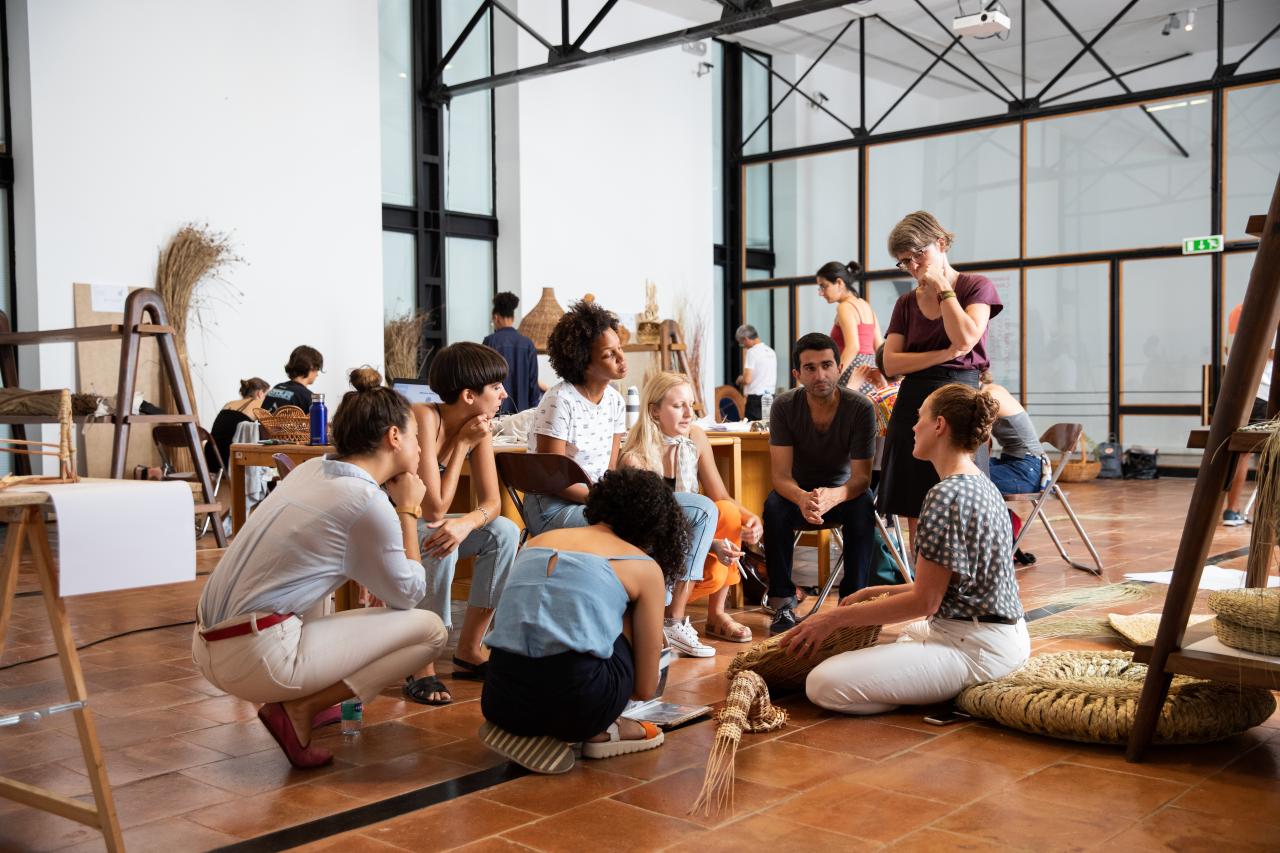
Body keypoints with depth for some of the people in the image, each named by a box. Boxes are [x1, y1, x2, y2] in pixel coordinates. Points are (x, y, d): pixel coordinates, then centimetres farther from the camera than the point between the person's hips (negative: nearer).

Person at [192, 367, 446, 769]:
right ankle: (299, 710, -6)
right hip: (256, 659, -9)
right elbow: (407, 595, -1)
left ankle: (304, 694, 24)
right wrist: (408, 510, 7)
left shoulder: (312, 468, 10)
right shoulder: (367, 502, -13)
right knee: (430, 629, -3)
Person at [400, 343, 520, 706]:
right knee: (441, 544, -34)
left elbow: (492, 503, -7)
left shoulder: (478, 429, -5)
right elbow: (434, 510, -29)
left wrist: (466, 523, -30)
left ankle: (468, 652, -1)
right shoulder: (423, 418, -28)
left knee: (504, 532, -11)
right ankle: (421, 668, -21)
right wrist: (462, 443, -23)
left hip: (424, 525, 7)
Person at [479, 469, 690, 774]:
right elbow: (646, 688, 12)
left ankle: (525, 732, 16)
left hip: (499, 703, 4)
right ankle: (604, 731, 19)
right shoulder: (644, 567, 9)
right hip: (575, 702, -4)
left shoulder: (536, 542, 21)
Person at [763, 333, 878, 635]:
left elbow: (861, 477, -22)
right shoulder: (785, 406, -17)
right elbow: (781, 475, -21)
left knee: (863, 506, -34)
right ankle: (782, 602, -22)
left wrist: (833, 496, -46)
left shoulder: (861, 408, -20)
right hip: (799, 492, 1)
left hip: (844, 490, -1)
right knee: (774, 506, -31)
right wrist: (802, 498, -46)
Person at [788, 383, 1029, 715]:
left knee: (823, 685, -19)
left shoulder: (946, 495, -20)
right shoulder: (982, 486, 11)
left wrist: (836, 618, -12)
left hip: (973, 647, -11)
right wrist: (878, 591, 17)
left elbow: (924, 601, -18)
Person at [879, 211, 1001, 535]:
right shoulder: (906, 303, 14)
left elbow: (965, 339, -14)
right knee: (916, 518, 4)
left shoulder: (977, 286, 4)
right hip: (912, 404, 4)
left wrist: (942, 288, -5)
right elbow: (891, 363, 2)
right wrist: (945, 354, -10)